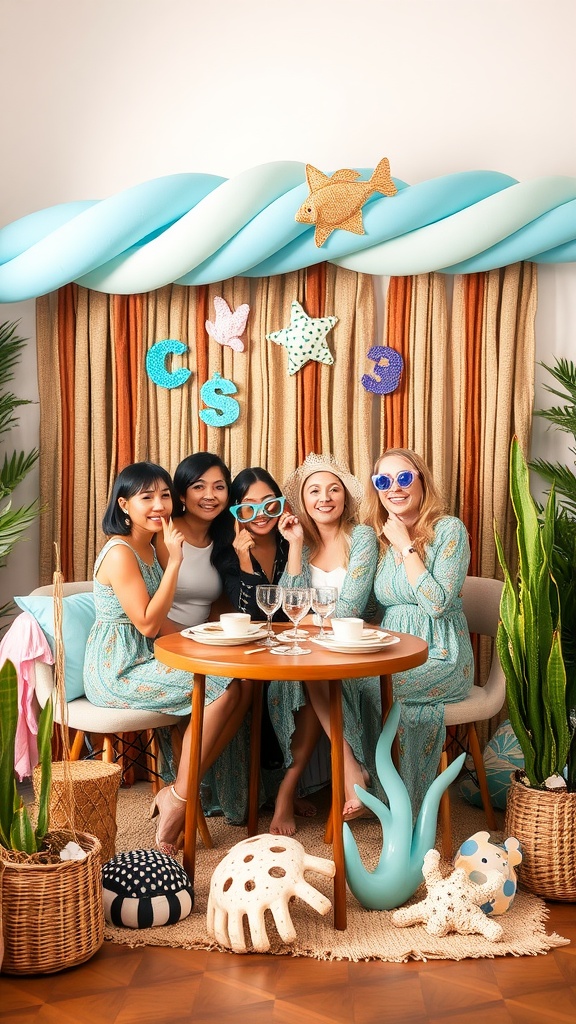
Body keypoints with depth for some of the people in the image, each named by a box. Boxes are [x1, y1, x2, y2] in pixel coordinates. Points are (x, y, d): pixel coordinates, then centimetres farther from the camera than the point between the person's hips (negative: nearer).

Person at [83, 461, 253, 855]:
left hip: (145, 660, 9)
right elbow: (148, 623, -21)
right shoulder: (119, 553, -16)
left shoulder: (149, 548, 13)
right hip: (117, 671, -9)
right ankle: (178, 799, -8)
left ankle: (180, 792, -4)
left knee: (244, 686, -6)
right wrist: (175, 561, -20)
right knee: (223, 688, -20)